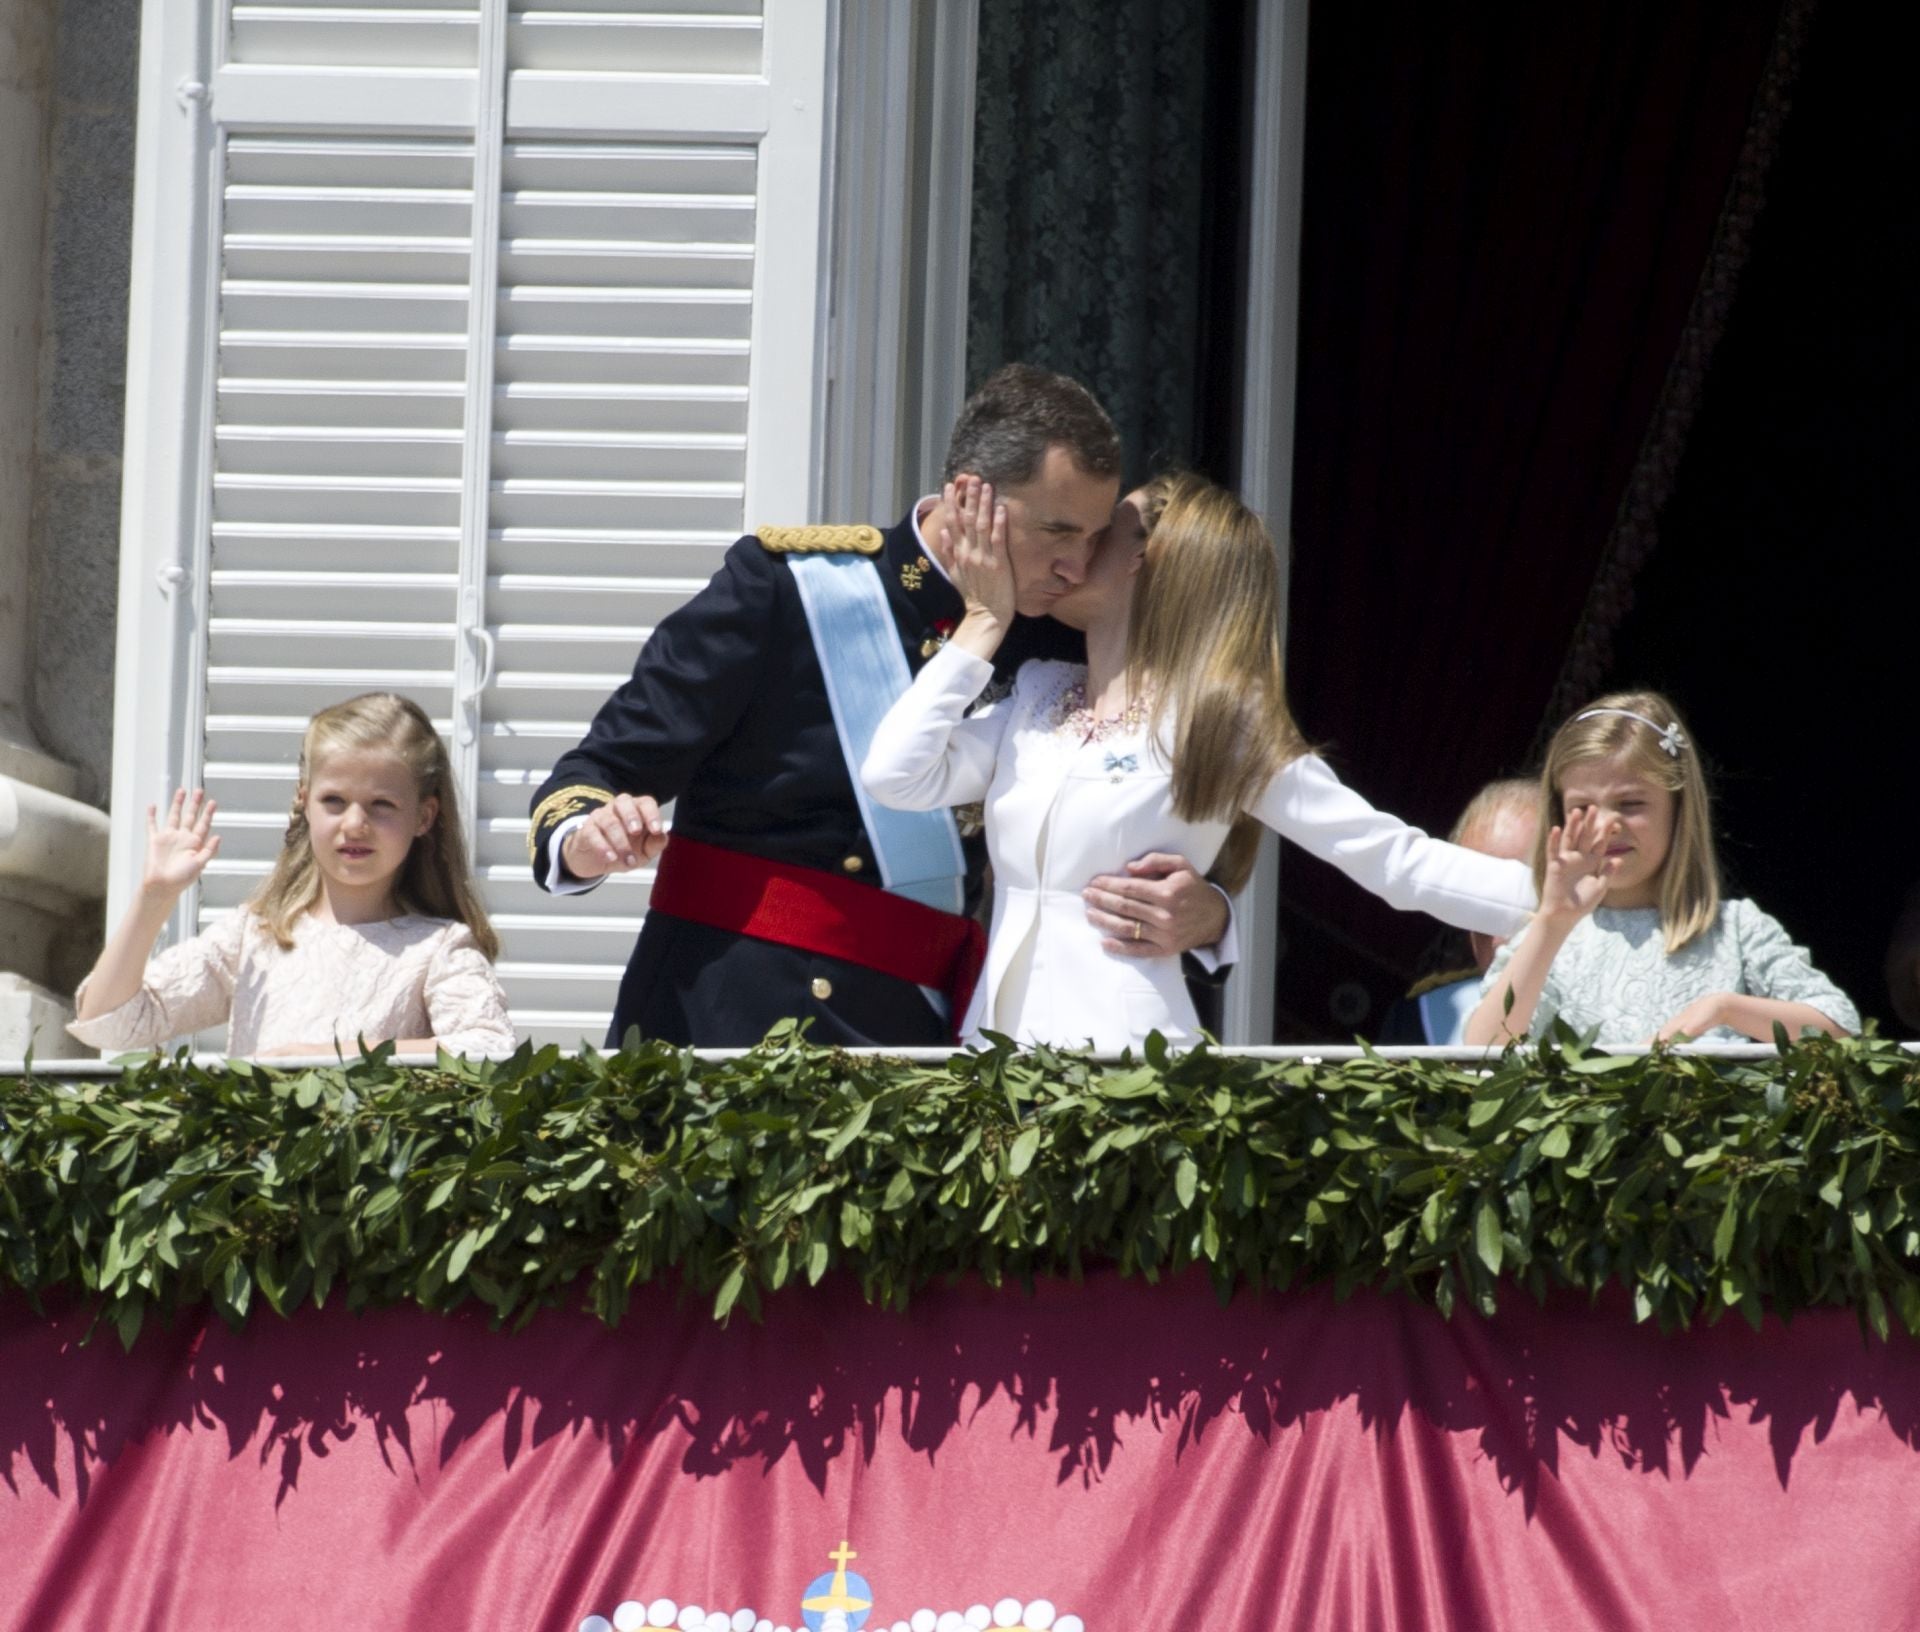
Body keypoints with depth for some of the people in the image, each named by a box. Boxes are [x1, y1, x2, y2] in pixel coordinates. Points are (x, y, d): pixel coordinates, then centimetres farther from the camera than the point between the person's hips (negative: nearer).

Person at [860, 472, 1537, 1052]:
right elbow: (897, 775, 3)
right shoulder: (1039, 696, 14)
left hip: (1117, 1043, -5)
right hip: (999, 1031, 5)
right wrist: (984, 620, 6)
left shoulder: (1216, 723, -2)